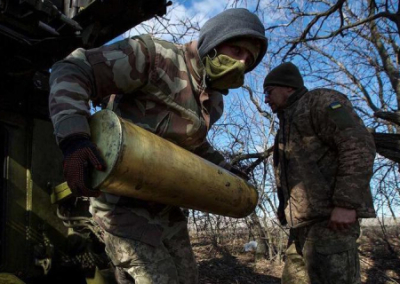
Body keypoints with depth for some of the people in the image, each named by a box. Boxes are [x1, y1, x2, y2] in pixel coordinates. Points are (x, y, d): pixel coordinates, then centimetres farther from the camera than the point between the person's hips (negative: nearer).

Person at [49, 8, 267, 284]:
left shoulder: (214, 102, 8)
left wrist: (227, 171, 18)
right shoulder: (156, 57, -17)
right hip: (125, 203, -8)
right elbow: (72, 72, -22)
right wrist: (74, 137, -37)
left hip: (164, 206, 8)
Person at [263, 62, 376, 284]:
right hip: (303, 221, 10)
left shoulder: (320, 101, -1)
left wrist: (346, 203, -22)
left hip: (329, 217, -10)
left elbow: (358, 145, -15)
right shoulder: (288, 124, 28)